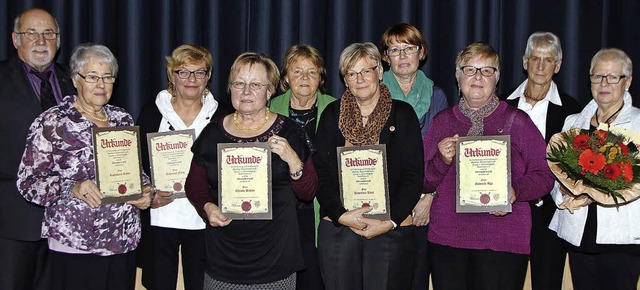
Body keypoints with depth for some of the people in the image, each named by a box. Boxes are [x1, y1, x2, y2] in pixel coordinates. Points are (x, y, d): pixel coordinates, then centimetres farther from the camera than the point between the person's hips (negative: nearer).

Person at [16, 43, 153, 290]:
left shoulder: (122, 119, 11)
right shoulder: (51, 123, -5)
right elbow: (28, 181, -7)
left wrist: (144, 189, 0)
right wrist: (72, 188, -22)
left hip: (124, 242, 5)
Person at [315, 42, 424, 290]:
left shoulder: (403, 114, 5)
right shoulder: (332, 114, 9)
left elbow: (414, 175, 0)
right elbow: (320, 172, 4)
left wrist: (391, 221, -11)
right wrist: (341, 215, -10)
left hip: (391, 230, -1)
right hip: (337, 227, 1)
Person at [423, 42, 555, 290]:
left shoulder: (516, 121, 5)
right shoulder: (443, 121, 11)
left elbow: (545, 176, 2)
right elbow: (424, 183, 11)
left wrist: (515, 191, -17)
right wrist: (443, 161, -9)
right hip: (446, 240, 2)